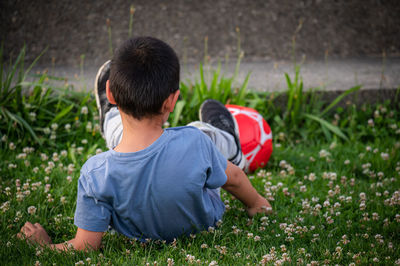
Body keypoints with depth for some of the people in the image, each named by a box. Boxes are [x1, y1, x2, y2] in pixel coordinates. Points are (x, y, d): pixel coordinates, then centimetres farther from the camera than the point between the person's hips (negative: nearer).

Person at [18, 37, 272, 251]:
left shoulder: (95, 175, -39)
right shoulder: (194, 142, -39)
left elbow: (85, 247, -29)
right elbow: (233, 178, -17)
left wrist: (45, 243, -9)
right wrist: (256, 202, 5)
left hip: (139, 237, 1)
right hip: (203, 222, 0)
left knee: (116, 125, 16)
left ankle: (109, 119, 54)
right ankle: (232, 148, 59)